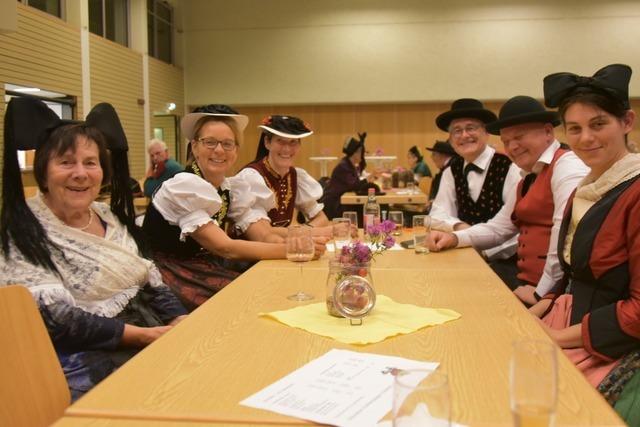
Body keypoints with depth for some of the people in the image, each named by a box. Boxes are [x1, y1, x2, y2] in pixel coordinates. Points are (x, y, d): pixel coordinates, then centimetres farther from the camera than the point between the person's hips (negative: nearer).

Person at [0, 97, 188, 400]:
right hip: (86, 360, -7)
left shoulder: (110, 217, 13)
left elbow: (148, 279, 14)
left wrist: (182, 321, -4)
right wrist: (139, 335, -20)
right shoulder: (25, 230, -8)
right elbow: (52, 317, -17)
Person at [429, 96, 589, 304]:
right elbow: (498, 228, 20)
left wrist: (542, 292, -23)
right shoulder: (528, 178, 19)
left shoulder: (567, 166, -12)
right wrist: (454, 238, 4)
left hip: (556, 289, -8)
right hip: (528, 283, 8)